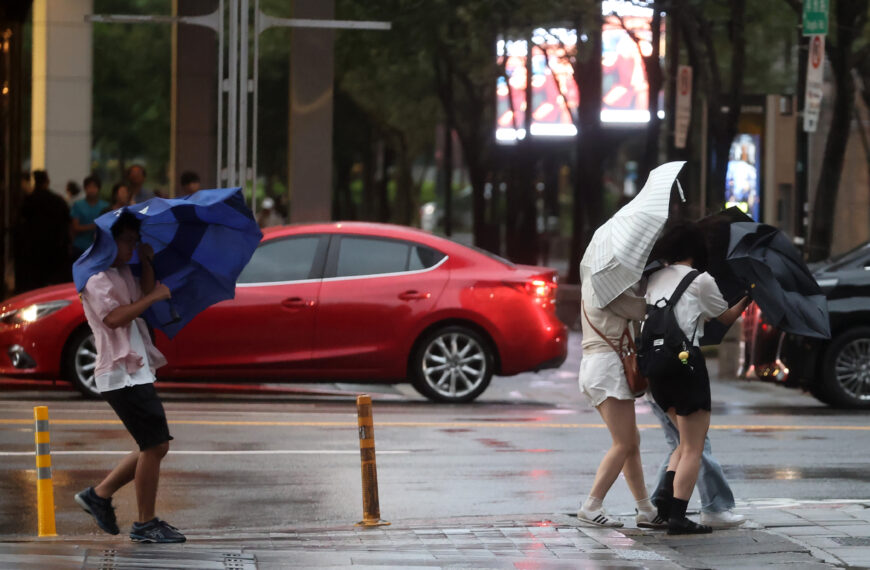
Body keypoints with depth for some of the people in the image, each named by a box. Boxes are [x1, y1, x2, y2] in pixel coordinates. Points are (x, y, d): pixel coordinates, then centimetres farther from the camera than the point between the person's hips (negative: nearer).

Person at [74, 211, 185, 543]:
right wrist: (153, 296, -18)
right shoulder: (96, 277, -11)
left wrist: (147, 263, 13)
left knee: (156, 446, 11)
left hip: (136, 372, 10)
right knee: (154, 445, -9)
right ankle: (145, 525, -2)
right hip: (121, 375, -10)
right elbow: (113, 317, -23)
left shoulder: (123, 274, 19)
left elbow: (143, 298, 20)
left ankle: (100, 494, 18)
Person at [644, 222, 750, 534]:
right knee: (693, 448, 0)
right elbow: (727, 317, 10)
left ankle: (665, 500, 5)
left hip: (656, 367, 6)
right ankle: (677, 516, -6)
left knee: (686, 442, 20)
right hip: (686, 364, -6)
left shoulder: (655, 279, 13)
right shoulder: (701, 280, -3)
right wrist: (747, 298, 26)